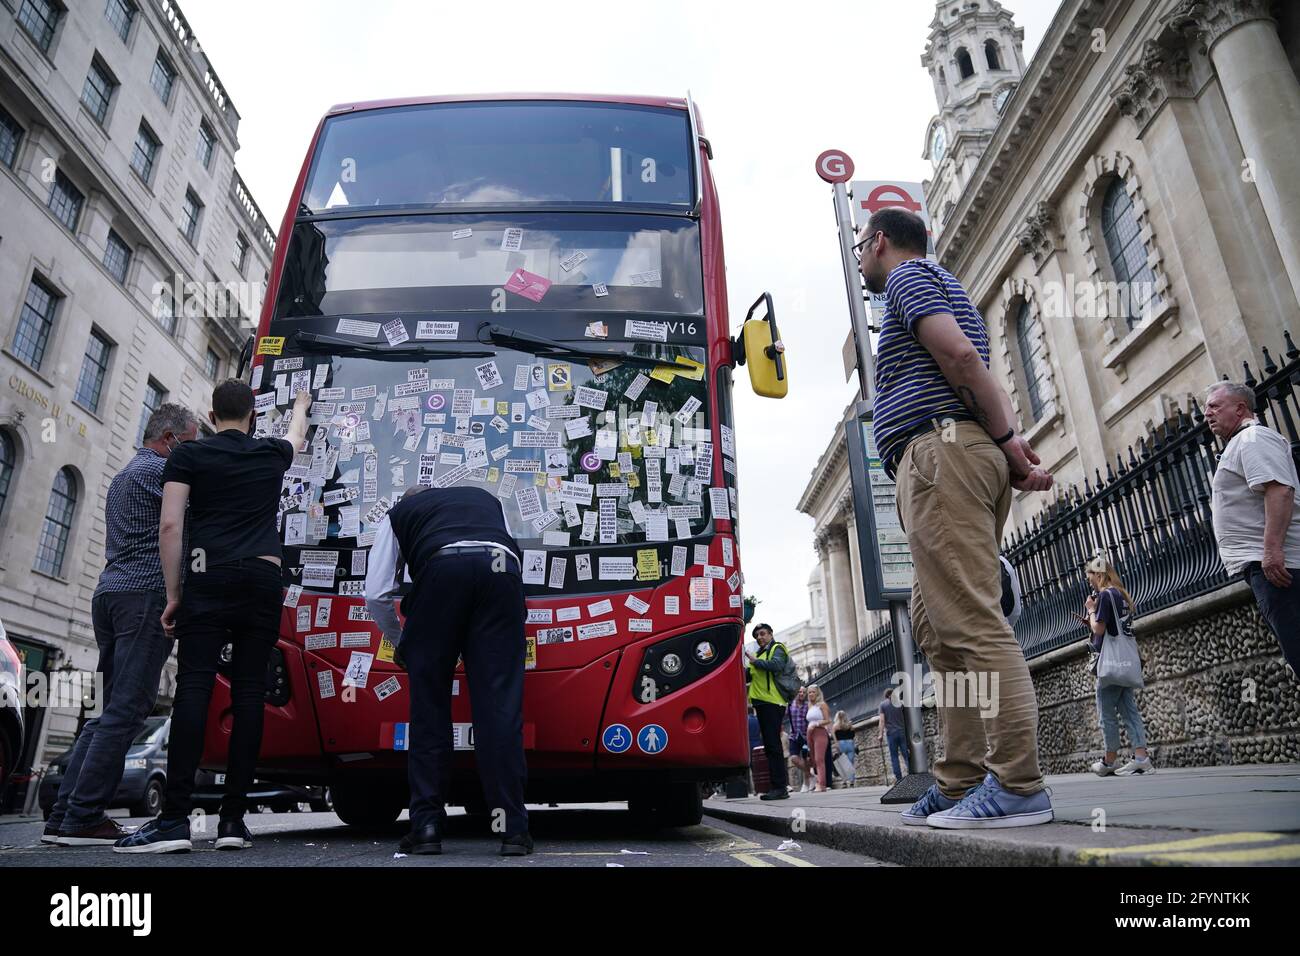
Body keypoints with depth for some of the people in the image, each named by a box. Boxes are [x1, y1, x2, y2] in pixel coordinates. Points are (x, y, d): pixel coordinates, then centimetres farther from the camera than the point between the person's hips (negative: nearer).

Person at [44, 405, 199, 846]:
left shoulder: (122, 477, 27)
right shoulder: (158, 470, -3)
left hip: (109, 594, 10)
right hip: (144, 595, -10)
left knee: (113, 711, 12)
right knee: (126, 711, -9)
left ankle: (62, 817, 11)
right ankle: (82, 819, -8)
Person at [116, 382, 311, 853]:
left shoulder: (188, 455, 9)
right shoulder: (272, 453, 18)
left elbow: (170, 525, 0)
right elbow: (297, 435, 43)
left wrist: (173, 594, 4)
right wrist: (301, 405, 64)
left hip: (209, 578, -2)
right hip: (265, 580, 2)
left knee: (193, 687, -6)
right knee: (249, 692, 0)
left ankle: (175, 818, -13)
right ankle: (233, 819, 1)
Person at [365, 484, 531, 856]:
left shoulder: (398, 513, 31)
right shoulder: (487, 499, 40)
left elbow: (376, 593, 20)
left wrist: (400, 641, 38)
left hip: (442, 566, -2)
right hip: (502, 568, 2)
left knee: (429, 704, 11)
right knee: (501, 705, 4)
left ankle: (427, 826, 13)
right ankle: (514, 828, 4)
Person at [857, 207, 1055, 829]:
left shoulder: (908, 276, 5)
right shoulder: (948, 290, 34)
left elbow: (960, 354, -12)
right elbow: (985, 383, 21)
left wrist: (1005, 442, -6)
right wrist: (1009, 443, 6)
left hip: (938, 449, -10)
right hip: (969, 453, 10)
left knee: (971, 621, -14)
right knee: (936, 624, 6)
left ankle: (1019, 785, -13)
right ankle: (961, 783, 8)